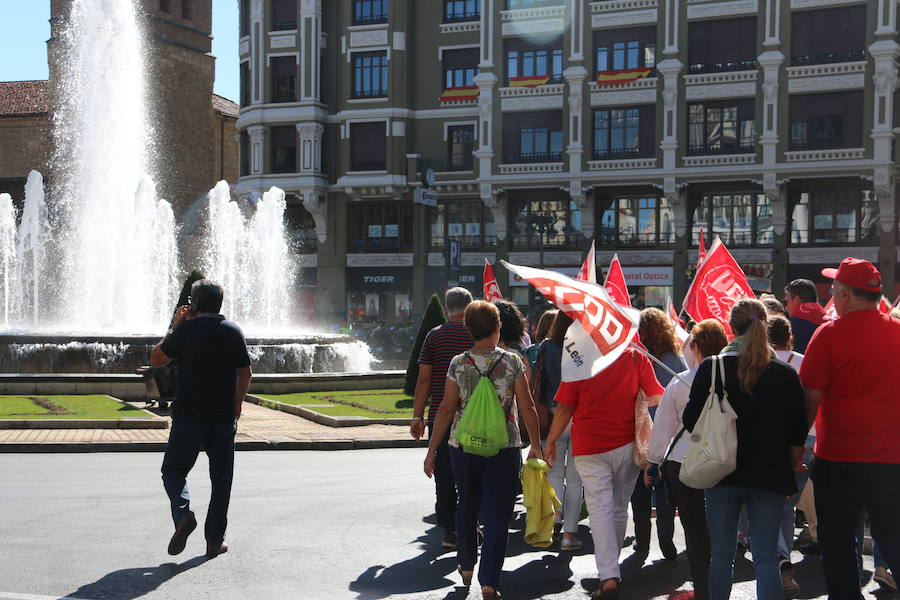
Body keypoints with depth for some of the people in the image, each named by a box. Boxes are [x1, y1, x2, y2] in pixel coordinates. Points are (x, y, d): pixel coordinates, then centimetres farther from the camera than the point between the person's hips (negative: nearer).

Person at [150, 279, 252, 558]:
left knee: (173, 469, 11)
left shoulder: (187, 330, -7)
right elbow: (245, 373, 9)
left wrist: (174, 328, 10)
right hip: (224, 418, 3)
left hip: (189, 416, -3)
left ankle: (183, 513, -15)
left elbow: (156, 359, 2)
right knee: (221, 479, 9)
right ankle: (215, 540, 10)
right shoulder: (234, 331, 4)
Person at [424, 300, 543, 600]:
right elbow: (527, 408, -4)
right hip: (504, 449, -2)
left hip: (464, 447, 2)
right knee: (497, 514, 2)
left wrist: (432, 449, 5)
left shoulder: (458, 364, -3)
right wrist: (536, 445, 7)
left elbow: (446, 409, -3)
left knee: (467, 507, 20)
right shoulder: (512, 362, -5)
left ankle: (466, 567, 36)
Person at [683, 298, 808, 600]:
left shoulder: (710, 368, -7)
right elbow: (798, 434, 0)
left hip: (723, 473, 0)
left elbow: (691, 421, -4)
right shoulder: (786, 374, -3)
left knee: (721, 555, 11)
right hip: (770, 477, 0)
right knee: (766, 558, 4)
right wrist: (788, 469, 14)